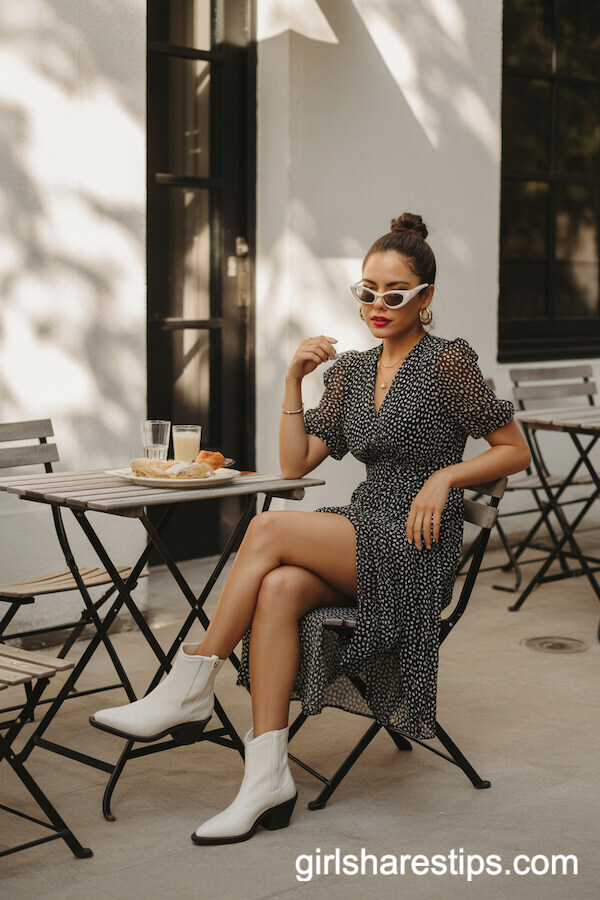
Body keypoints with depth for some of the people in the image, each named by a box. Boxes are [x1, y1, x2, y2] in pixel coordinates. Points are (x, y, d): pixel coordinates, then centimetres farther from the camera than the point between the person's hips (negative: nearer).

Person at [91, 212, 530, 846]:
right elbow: (295, 465, 11)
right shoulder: (352, 369, 15)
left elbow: (516, 451, 0)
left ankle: (188, 691, -19)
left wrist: (445, 476, -13)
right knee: (279, 588, -29)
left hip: (418, 548, -6)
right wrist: (294, 379, 2)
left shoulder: (449, 361, -3)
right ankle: (268, 776, -31)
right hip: (363, 539, 6)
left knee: (268, 529, -27)